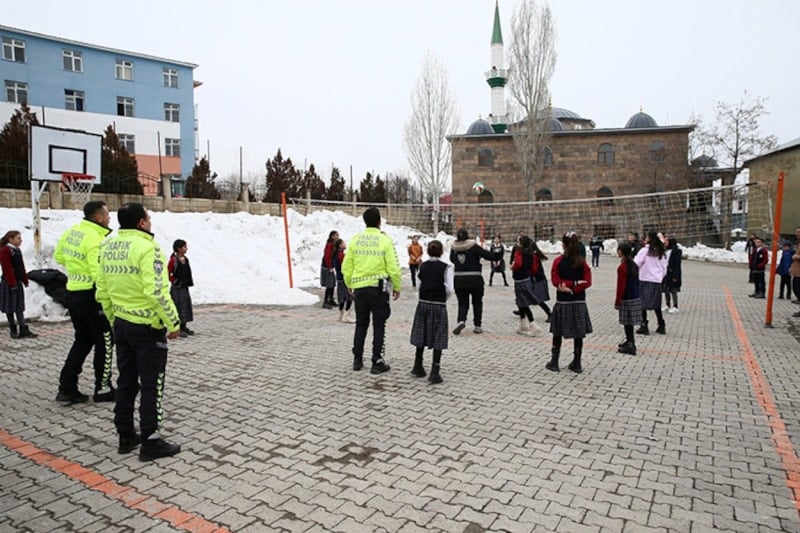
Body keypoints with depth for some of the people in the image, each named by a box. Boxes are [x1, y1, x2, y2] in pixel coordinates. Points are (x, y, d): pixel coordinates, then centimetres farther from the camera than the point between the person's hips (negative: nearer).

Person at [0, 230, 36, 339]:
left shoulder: (18, 250, 12)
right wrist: (12, 283, -20)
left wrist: (25, 280, 13)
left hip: (18, 282, 8)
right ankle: (13, 330, 11)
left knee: (19, 306, 7)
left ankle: (23, 329, 8)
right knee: (10, 307, 3)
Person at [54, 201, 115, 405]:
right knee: (105, 340, 5)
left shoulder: (72, 231, 6)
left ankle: (67, 388, 19)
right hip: (90, 295, -9)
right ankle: (102, 388, 13)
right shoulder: (95, 240, -20)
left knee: (82, 340, 19)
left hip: (72, 293, 9)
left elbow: (59, 256, 20)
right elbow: (100, 275, -26)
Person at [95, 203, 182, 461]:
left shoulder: (108, 247, 6)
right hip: (148, 327, -8)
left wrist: (114, 319, 22)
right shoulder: (146, 248, -19)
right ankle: (151, 442, 10)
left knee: (126, 382, 18)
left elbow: (102, 291, 11)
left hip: (121, 325, 8)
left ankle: (126, 436, 29)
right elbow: (157, 292, -25)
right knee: (152, 385, 2)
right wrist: (173, 323, -16)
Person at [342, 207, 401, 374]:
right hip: (378, 287, -3)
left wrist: (349, 285, 20)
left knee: (361, 324, 17)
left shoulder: (355, 240, 2)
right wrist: (397, 287, 3)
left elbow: (346, 266, 5)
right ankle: (377, 362, 7)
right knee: (379, 325, 5)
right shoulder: (385, 240, -8)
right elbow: (393, 268, -10)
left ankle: (357, 359, 22)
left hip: (359, 288, 4)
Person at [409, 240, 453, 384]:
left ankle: (418, 368, 24)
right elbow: (449, 289, -11)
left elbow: (419, 285, 2)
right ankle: (434, 373, 1)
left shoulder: (422, 266, 2)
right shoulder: (446, 267, -9)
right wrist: (443, 298, 8)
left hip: (423, 303, 4)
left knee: (421, 335, 14)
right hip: (439, 306, -4)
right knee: (438, 339, 2)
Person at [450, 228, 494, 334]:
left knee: (462, 303, 12)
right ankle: (477, 325, 16)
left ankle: (461, 320, -13)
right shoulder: (473, 247, -10)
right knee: (477, 302, 15)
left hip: (459, 279, 2)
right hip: (475, 279, -2)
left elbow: (452, 259, 17)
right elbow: (489, 256, -11)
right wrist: (485, 252, 10)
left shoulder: (454, 248, 0)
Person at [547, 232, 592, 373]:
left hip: (562, 302, -2)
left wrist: (567, 286, -6)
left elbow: (555, 280, -11)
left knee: (557, 332, 9)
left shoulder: (558, 261, -7)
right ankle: (577, 364, 14)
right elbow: (587, 281, -7)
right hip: (579, 302, 2)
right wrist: (575, 285, -10)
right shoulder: (582, 262, -2)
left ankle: (554, 362, 15)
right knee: (578, 333, 8)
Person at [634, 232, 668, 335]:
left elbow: (635, 263, -15)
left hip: (645, 280, -5)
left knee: (642, 303, 2)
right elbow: (664, 268, 12)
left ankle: (644, 326, 0)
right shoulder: (661, 252, 8)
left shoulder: (645, 250, -9)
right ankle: (661, 326, 19)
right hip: (657, 281, 5)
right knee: (656, 305, 15)